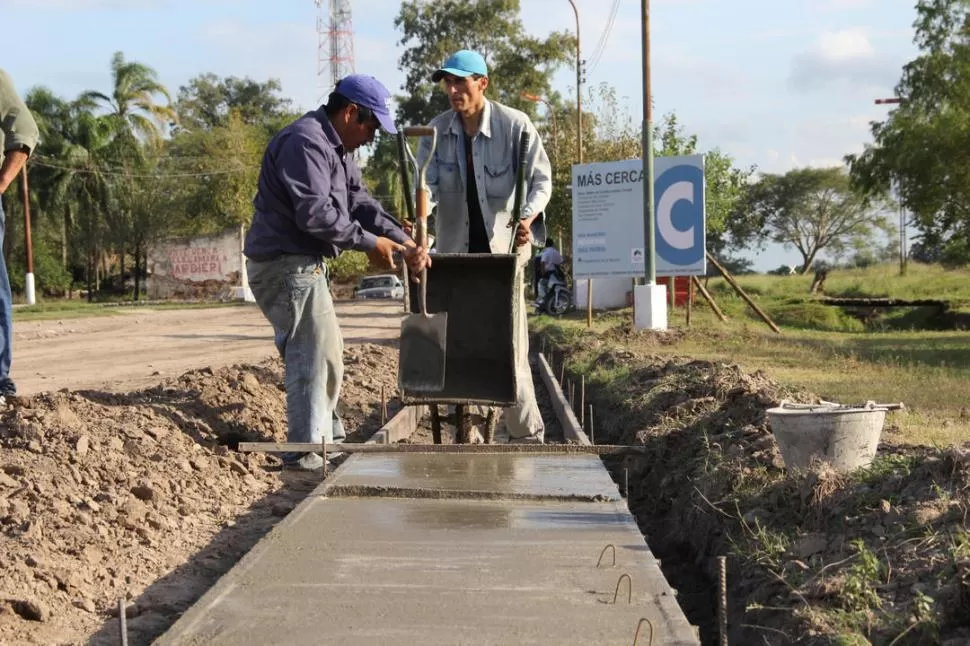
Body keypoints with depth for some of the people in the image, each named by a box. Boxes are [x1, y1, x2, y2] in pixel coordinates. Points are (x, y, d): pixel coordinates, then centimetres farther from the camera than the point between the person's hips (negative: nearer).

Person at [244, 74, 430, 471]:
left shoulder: (336, 148, 16)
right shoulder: (305, 142, -19)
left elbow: (360, 203, 12)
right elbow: (315, 214, -27)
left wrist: (403, 241, -1)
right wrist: (369, 243, -19)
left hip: (303, 265, 11)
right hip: (286, 264, -11)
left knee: (326, 352, 19)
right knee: (314, 354, -8)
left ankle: (323, 438, 32)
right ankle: (305, 453, -2)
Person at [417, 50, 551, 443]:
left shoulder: (515, 125, -8)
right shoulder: (436, 131, 1)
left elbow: (541, 179, -8)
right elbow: (427, 183, -8)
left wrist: (528, 216, -27)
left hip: (504, 246, -4)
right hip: (454, 248, 4)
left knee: (509, 341, -6)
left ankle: (526, 433, 4)